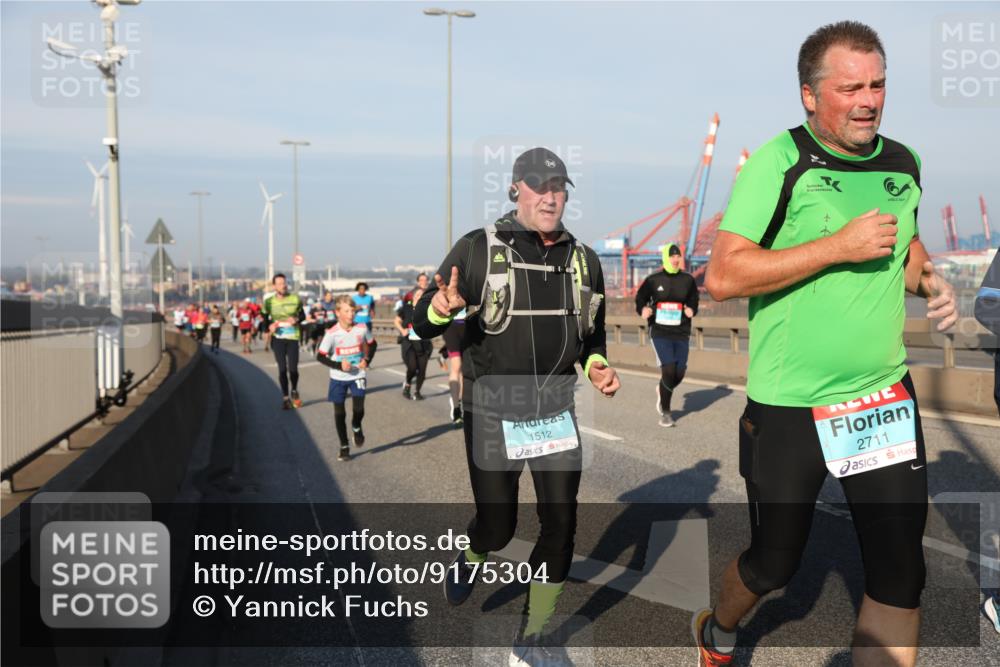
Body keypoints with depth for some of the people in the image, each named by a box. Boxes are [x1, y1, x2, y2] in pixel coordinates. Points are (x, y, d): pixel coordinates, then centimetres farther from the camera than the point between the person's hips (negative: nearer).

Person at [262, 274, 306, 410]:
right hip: (278, 338, 0)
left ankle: (294, 391, 26)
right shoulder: (269, 301, -1)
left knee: (293, 368, -4)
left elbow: (302, 315, 12)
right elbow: (264, 319, 8)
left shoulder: (295, 299, 1)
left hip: (293, 337, 0)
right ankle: (285, 397, 11)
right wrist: (269, 326, -13)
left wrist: (296, 319, -10)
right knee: (282, 369, -1)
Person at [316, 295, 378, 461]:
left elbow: (373, 344, 11)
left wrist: (367, 360, -5)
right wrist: (339, 365, -22)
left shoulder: (362, 328, -8)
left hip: (357, 376, 1)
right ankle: (344, 446, 22)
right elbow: (320, 356, -13)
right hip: (338, 378, -1)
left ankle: (356, 427, 25)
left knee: (359, 409, -11)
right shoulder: (332, 333, -16)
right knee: (339, 413, 5)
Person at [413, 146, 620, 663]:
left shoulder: (582, 259, 5)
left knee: (560, 524, 0)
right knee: (498, 526, 5)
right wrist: (440, 310, -34)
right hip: (492, 415, -3)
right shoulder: (479, 250, -9)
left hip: (556, 415, 4)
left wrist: (596, 365, -2)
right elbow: (422, 324, -11)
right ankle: (471, 557, 43)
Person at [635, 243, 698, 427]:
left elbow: (694, 300, 17)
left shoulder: (688, 280, 4)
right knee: (668, 369, -15)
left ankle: (663, 391, 36)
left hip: (681, 333, 3)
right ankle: (665, 412, 3)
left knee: (679, 373, 0)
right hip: (660, 332, -3)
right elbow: (640, 298, 10)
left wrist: (691, 310, -4)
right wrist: (642, 310, -10)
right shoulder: (653, 280, -1)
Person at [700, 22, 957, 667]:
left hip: (886, 397, 4)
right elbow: (723, 276, -18)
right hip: (788, 407, -4)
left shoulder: (904, 163, 6)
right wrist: (840, 247, -21)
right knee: (775, 562, 13)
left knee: (901, 571, 1)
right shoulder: (779, 160, -11)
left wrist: (927, 277, 2)